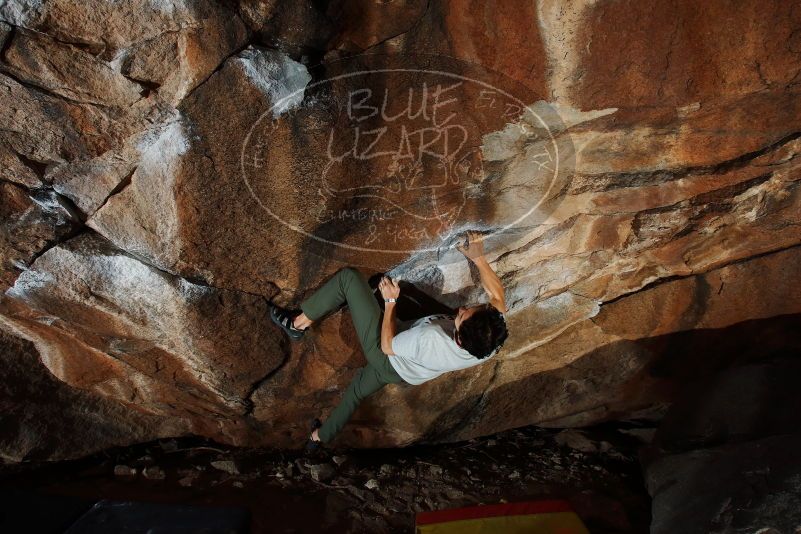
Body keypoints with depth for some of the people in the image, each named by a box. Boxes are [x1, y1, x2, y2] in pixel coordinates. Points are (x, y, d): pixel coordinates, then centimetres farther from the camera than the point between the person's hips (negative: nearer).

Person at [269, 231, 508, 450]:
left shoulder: (431, 339, -45)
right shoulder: (493, 340, -30)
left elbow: (387, 346, -25)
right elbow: (498, 297, -9)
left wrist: (390, 301, -16)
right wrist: (479, 258, -11)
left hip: (386, 356, -6)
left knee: (348, 277, -5)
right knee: (357, 389, 34)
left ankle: (298, 323, 12)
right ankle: (320, 436, 55)